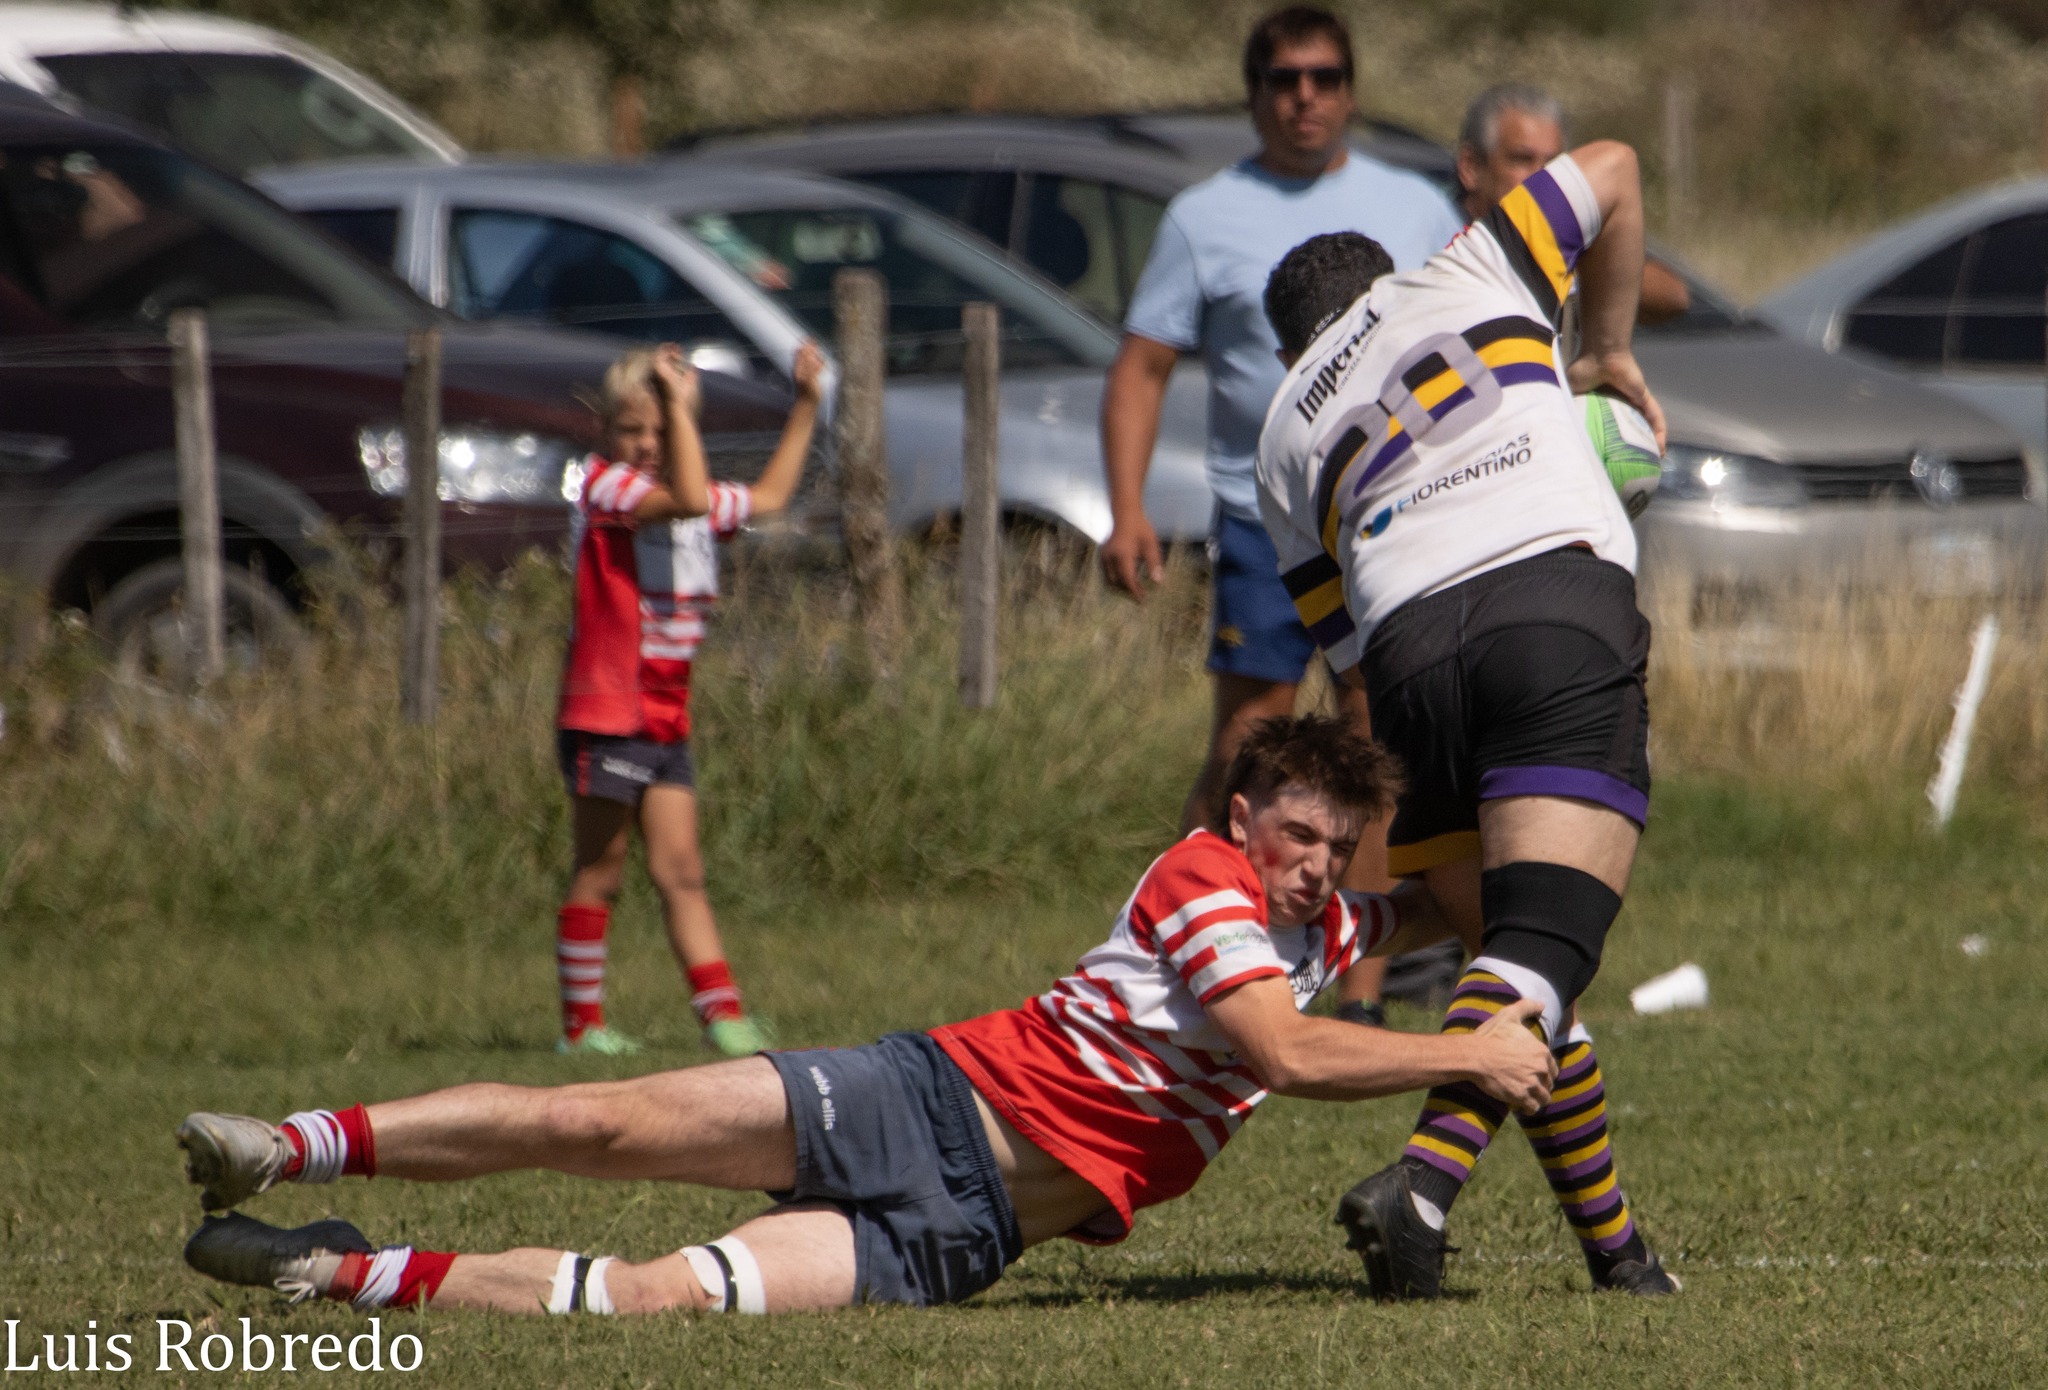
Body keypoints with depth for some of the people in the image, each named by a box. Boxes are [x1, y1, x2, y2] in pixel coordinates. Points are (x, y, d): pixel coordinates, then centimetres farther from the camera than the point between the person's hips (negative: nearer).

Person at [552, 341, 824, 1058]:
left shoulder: (692, 500, 13)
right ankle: (580, 1023, 6)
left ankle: (723, 1015, 0)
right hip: (605, 717, -7)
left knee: (681, 874, 4)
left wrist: (806, 405, 25)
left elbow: (767, 495, 29)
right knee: (600, 871, -1)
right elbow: (687, 498, -29)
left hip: (667, 722, 7)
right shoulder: (603, 483, -11)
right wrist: (679, 400, -24)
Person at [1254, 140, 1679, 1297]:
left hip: (1407, 652, 3)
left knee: (1509, 951, 16)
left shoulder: (1286, 435, 29)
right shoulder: (1461, 280, 27)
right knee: (1546, 945, -14)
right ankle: (1424, 1182, -34)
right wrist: (1610, 352, 46)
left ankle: (1614, 1244, 15)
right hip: (1562, 601, -3)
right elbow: (1612, 172, 37)